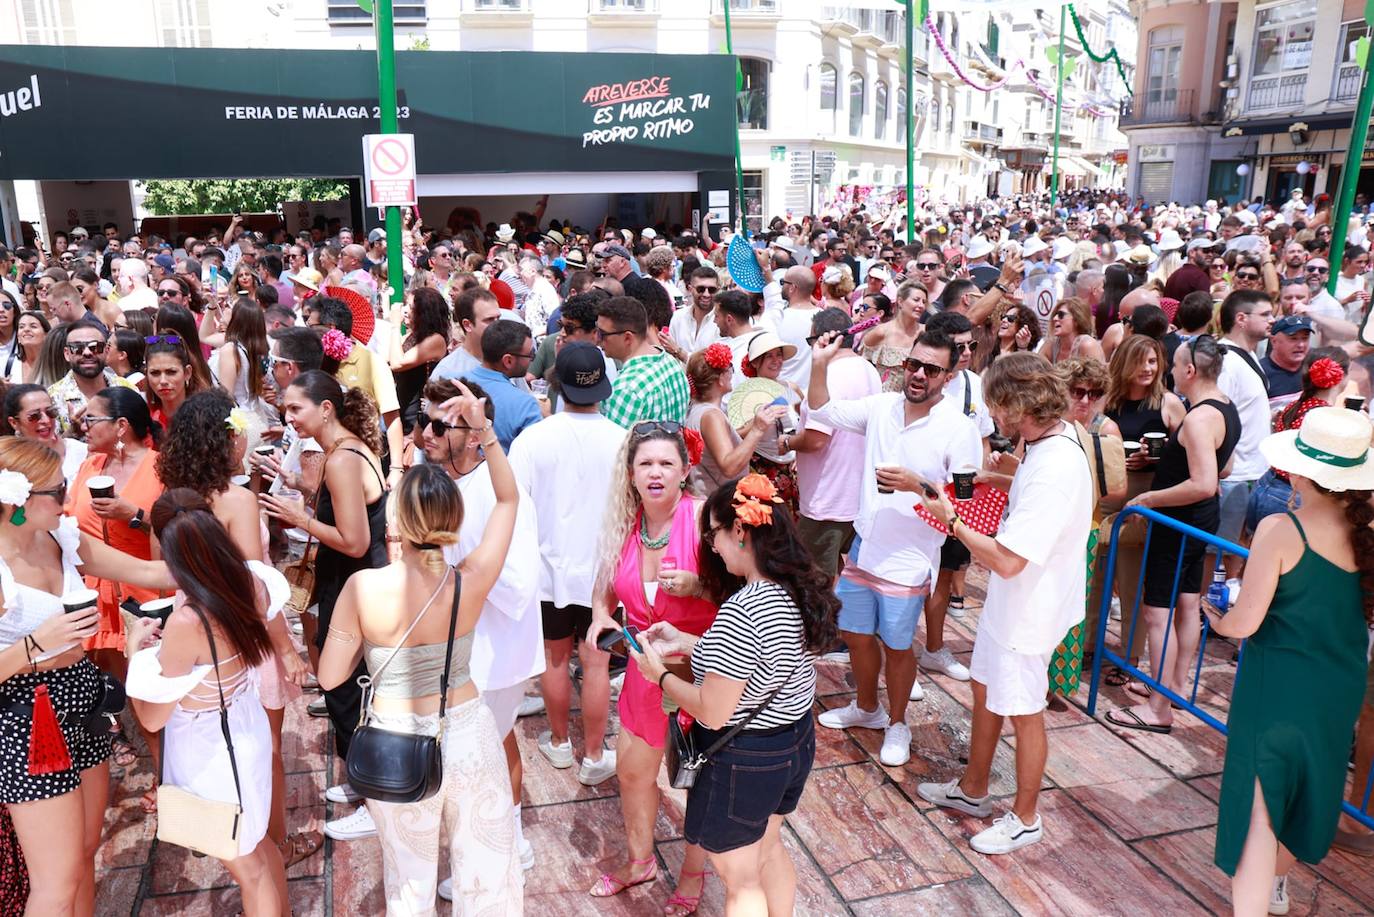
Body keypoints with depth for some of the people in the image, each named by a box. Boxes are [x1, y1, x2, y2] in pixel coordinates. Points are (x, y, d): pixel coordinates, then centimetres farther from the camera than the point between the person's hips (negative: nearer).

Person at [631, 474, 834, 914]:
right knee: (769, 849, 30)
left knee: (741, 882, 15)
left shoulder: (742, 609, -31)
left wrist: (659, 673, -10)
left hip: (742, 760, -8)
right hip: (796, 742, 8)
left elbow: (712, 713, -26)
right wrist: (686, 643, 6)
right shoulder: (800, 590, -6)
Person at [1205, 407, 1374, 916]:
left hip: (1278, 683, -6)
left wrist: (1216, 618, 0)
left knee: (1258, 802, 1)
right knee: (1306, 783, 26)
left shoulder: (1280, 530, -21)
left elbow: (1243, 623, -20)